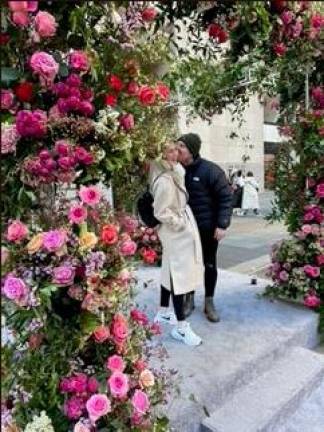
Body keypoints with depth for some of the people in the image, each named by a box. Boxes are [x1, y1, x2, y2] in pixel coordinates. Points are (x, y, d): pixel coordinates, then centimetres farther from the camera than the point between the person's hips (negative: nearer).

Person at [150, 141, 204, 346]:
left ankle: (163, 313, 35)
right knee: (180, 276, -3)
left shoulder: (174, 172, 6)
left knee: (172, 273, 19)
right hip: (177, 232, -10)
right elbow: (161, 212, -25)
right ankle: (181, 327, 8)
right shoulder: (164, 180, -25)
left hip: (178, 231, 10)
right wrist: (180, 223, -15)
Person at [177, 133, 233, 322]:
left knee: (210, 264, 10)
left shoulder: (210, 170, -13)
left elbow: (226, 197, -13)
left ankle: (209, 302, 26)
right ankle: (189, 299, 29)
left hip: (208, 227, -3)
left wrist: (222, 224, -19)